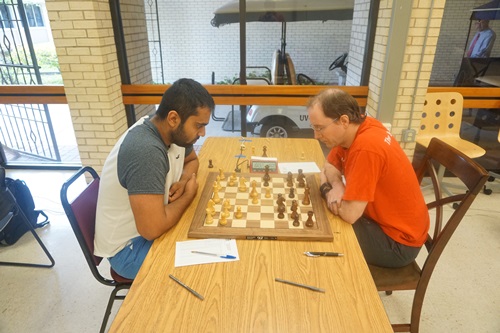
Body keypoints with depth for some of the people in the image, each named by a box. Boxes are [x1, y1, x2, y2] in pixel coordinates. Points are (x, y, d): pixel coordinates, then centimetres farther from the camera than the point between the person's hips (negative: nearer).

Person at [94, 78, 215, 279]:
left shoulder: (172, 131, -7)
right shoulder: (146, 151, -34)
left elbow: (192, 160, 14)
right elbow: (153, 229, -36)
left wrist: (183, 181, -9)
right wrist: (188, 194, -19)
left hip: (148, 225, 8)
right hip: (128, 247, -8)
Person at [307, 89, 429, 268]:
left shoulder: (366, 148, -34)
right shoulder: (354, 127, -8)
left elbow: (349, 214, -32)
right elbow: (329, 167, 6)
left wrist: (327, 189, -12)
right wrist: (337, 186, -17)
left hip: (398, 240, -8)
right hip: (382, 217, 8)